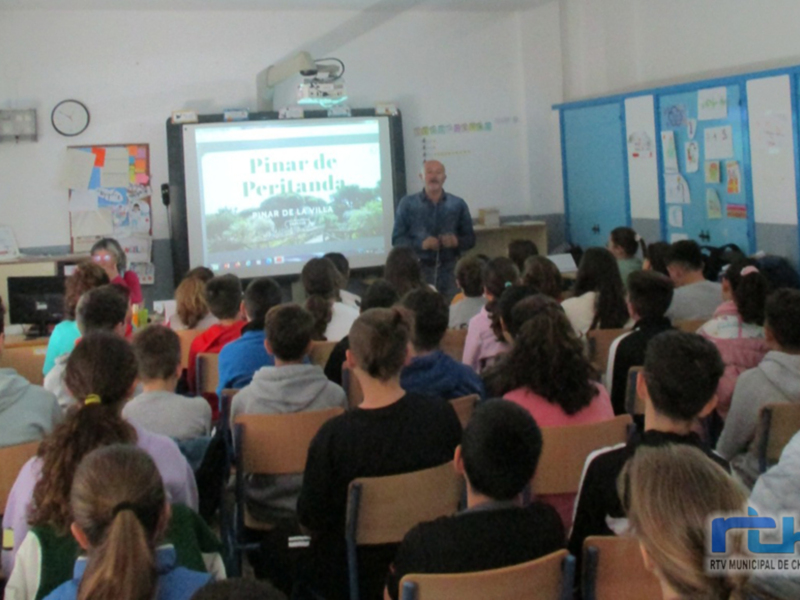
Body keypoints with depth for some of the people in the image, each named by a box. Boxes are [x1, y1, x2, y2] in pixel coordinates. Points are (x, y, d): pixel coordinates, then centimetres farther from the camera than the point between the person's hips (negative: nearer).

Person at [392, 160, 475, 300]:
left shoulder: (458, 204, 9)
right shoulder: (407, 204, 5)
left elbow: (470, 239, 12)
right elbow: (397, 239, 3)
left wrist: (457, 241, -10)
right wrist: (421, 244, -14)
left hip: (449, 271, 1)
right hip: (418, 269, -1)